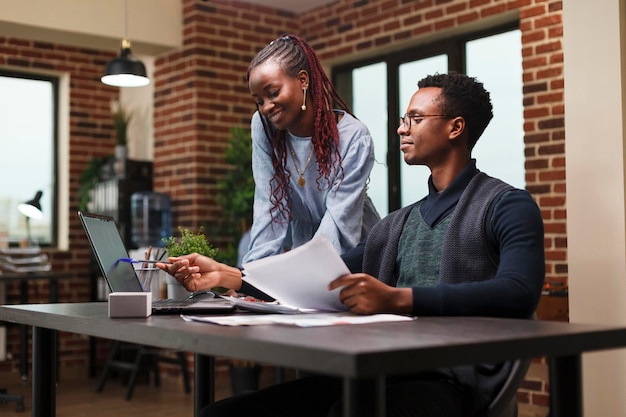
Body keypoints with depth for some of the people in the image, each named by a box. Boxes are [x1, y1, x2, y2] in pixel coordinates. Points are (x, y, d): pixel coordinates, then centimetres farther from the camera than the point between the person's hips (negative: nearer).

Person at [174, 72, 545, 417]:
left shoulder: (508, 205, 2)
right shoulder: (395, 226, 24)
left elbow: (518, 294, -16)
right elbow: (328, 286, 25)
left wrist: (397, 299, -26)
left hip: (452, 380, -6)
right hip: (379, 373, 6)